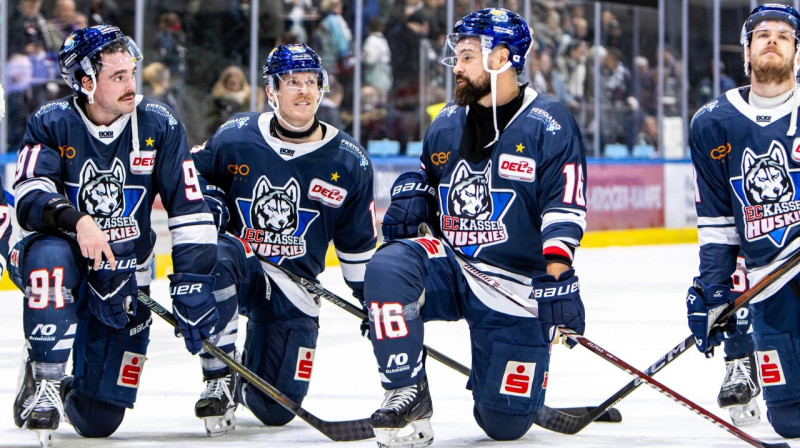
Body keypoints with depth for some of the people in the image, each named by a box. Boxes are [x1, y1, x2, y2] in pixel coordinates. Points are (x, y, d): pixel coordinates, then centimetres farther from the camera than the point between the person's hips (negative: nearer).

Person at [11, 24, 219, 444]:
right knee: (50, 256, -40)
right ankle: (44, 379, -23)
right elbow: (29, 198, -22)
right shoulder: (51, 124, -10)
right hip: (64, 260, -1)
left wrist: (191, 284, -14)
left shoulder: (159, 126, -6)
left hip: (123, 281, 1)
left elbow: (190, 209, -7)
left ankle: (70, 388, 37)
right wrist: (76, 220, -41)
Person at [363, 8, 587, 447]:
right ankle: (406, 395, -21)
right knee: (387, 268, -31)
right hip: (450, 267, 4)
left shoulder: (549, 124, -9)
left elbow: (565, 210, -15)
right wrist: (409, 199, 3)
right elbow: (426, 175, 27)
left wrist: (557, 278, -27)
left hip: (516, 288, -4)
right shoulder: (447, 123, 8)